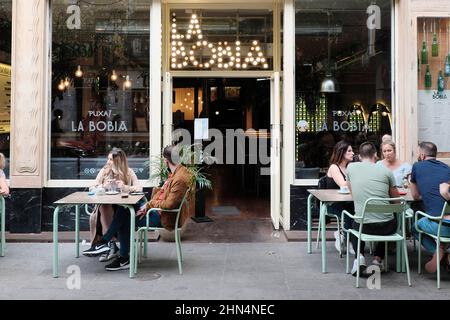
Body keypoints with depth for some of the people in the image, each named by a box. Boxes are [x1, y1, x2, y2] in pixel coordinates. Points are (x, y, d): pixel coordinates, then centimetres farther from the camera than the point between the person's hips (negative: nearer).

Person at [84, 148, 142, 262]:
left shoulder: (129, 172, 5)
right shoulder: (104, 170, 10)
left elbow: (139, 188, -6)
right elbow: (94, 187, 7)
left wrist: (125, 187, -21)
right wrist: (103, 186, -14)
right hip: (105, 205, 2)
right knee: (104, 207, -34)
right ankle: (111, 244, -33)